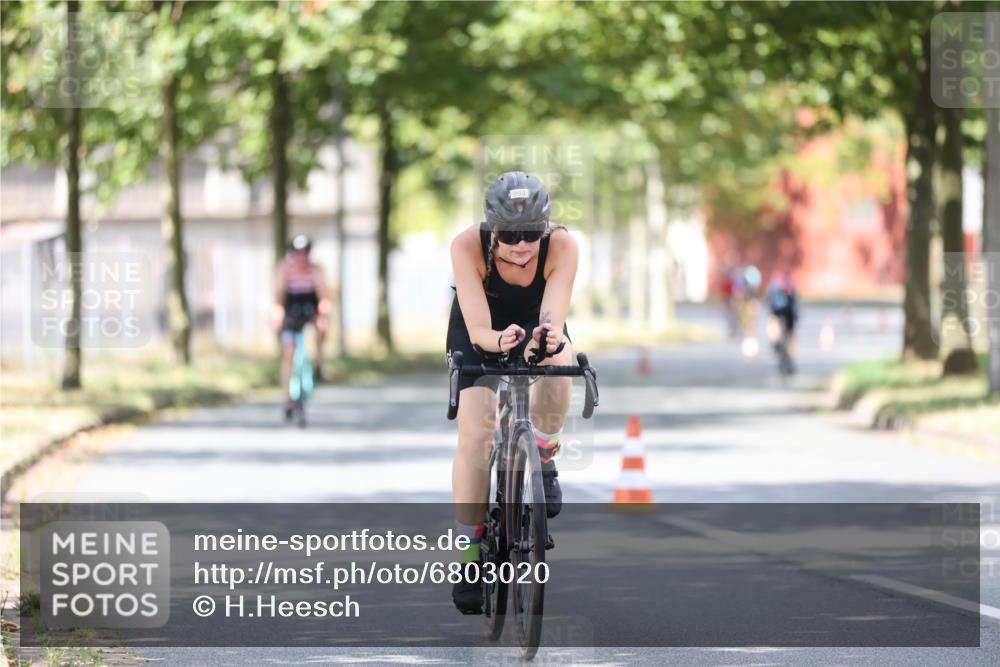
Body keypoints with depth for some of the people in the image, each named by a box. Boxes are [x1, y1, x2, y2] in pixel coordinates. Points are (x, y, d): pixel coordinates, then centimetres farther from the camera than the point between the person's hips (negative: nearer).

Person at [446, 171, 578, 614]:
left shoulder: (561, 246, -33)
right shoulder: (468, 246, -34)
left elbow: (552, 321, -39)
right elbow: (478, 330, -38)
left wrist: (546, 339, -62)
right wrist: (498, 341, -60)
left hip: (535, 322, 0)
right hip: (480, 332, 0)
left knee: (557, 362, -35)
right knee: (475, 432, -17)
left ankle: (544, 461, -9)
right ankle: (469, 552, -7)